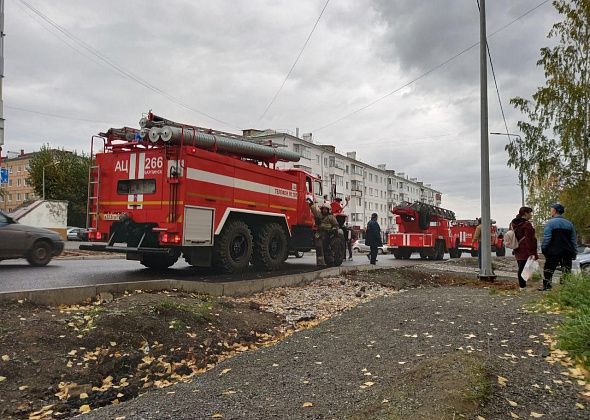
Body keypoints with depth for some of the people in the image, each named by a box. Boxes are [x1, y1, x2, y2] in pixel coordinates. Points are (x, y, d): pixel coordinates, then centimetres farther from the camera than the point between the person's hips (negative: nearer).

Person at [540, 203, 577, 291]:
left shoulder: (550, 223, -9)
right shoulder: (569, 223, 9)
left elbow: (546, 238, -15)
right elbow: (573, 240, 12)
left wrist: (543, 249, -6)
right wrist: (574, 253, 16)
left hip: (553, 252, -5)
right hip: (567, 253, 5)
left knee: (548, 270, 5)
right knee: (567, 271, 8)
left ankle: (546, 286, 7)